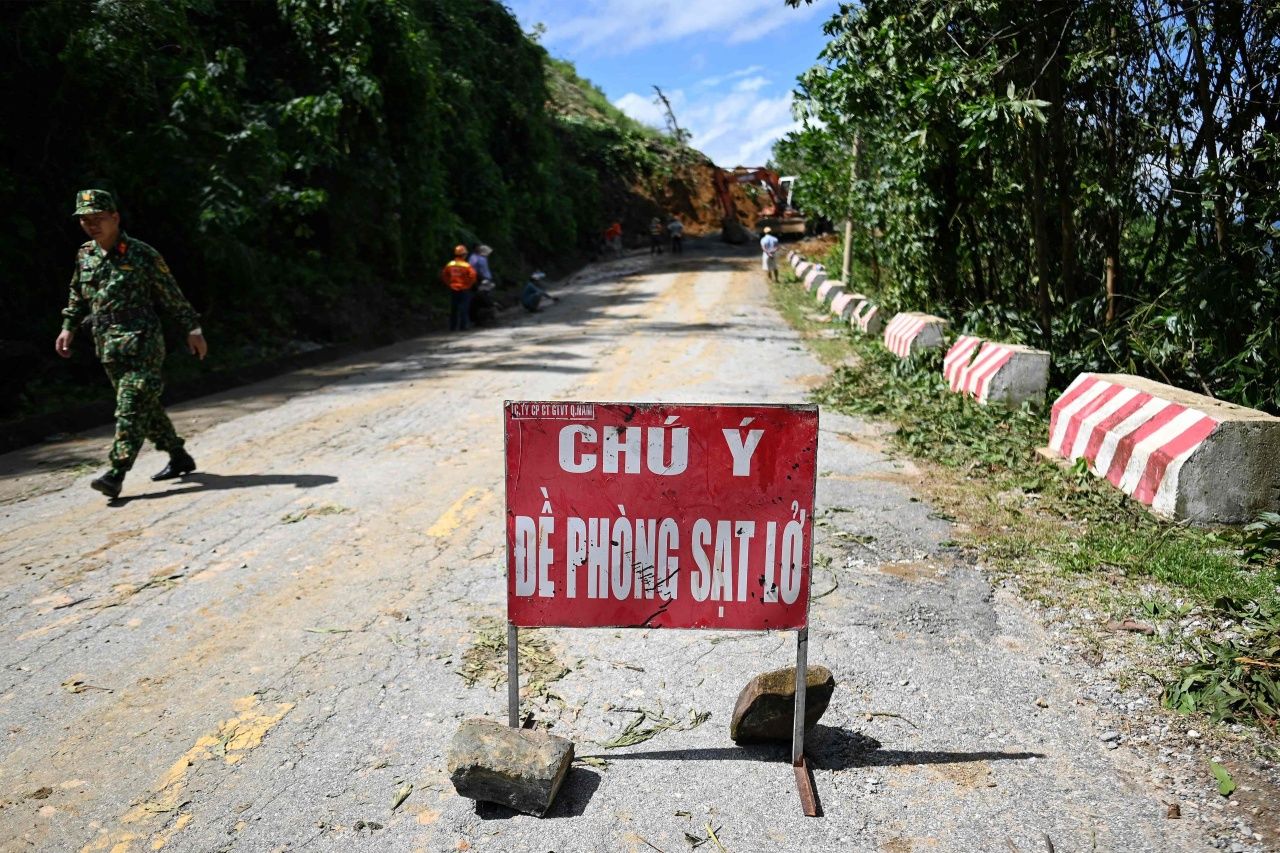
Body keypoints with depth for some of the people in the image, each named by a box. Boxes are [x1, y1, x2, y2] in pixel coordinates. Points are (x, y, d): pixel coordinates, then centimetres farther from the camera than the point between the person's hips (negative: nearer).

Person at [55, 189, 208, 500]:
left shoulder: (141, 254, -6)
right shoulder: (84, 255, 11)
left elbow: (173, 296, -3)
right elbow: (77, 296, 25)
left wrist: (194, 330, -4)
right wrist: (68, 327, 18)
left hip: (142, 343, -6)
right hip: (108, 346, 7)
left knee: (131, 406, -12)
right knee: (145, 406, 11)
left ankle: (116, 474, -15)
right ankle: (179, 458, 24)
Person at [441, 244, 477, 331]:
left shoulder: (449, 265, 3)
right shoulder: (466, 266, -13)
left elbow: (443, 275, 9)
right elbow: (472, 275, -21)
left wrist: (449, 284, 12)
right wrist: (468, 284, -8)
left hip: (453, 290, 5)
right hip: (464, 290, -5)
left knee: (453, 308, 11)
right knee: (464, 308, 0)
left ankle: (453, 326, 14)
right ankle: (463, 326, -3)